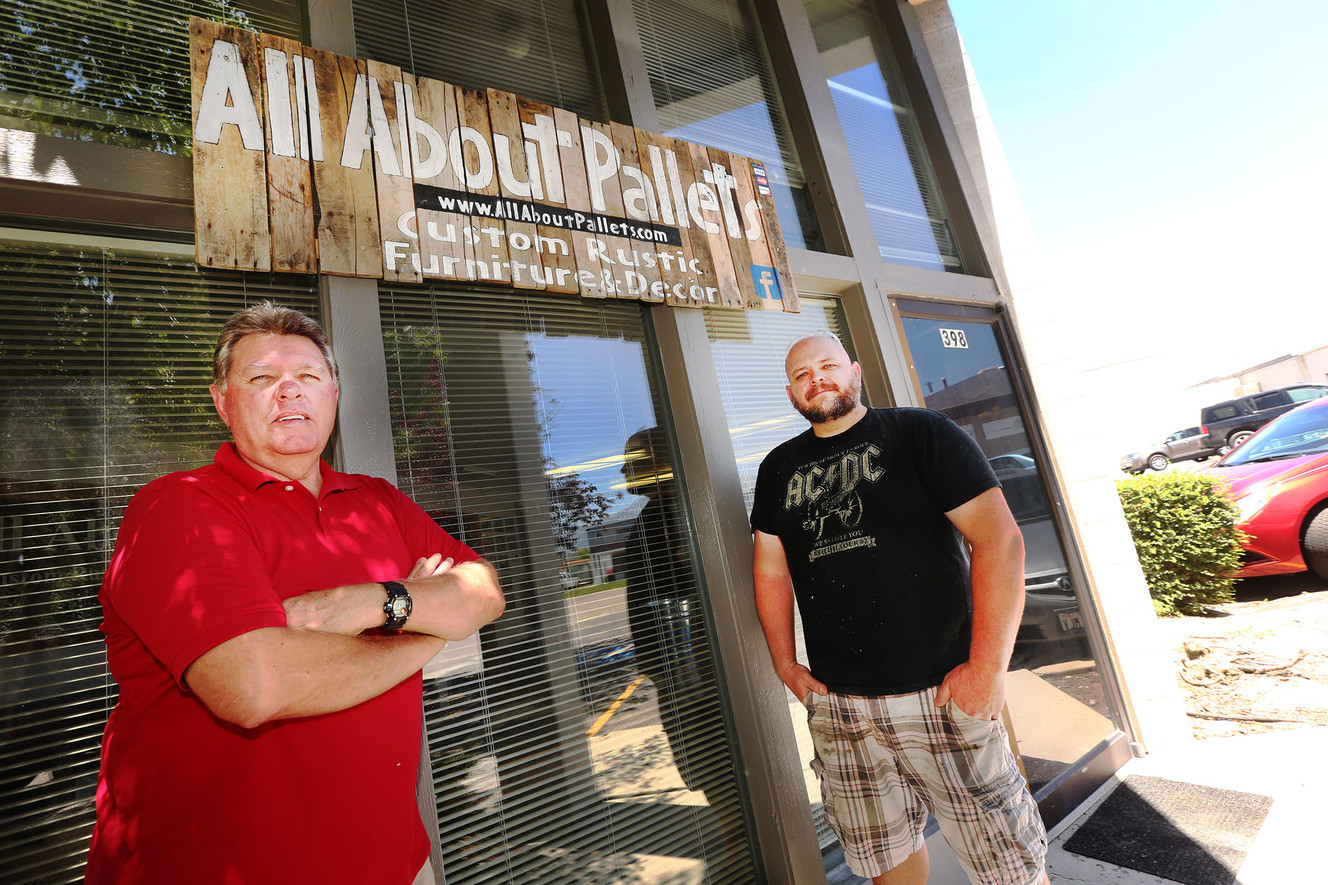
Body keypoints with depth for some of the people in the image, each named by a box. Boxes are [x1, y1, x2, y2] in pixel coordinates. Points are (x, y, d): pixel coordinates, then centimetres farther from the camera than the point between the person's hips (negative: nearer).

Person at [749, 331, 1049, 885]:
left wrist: (988, 666, -15)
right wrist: (785, 664, 7)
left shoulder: (921, 433, -3)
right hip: (836, 704, 4)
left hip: (942, 693, -3)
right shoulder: (778, 469, 9)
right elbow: (771, 570, 14)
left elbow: (1000, 539, -10)